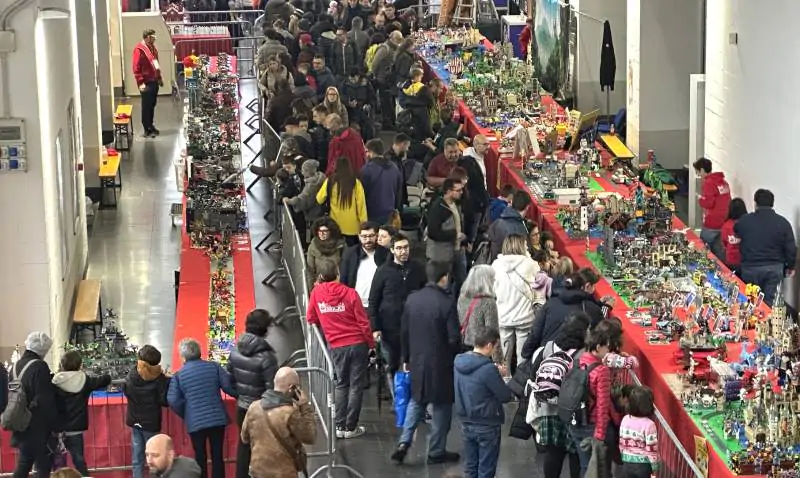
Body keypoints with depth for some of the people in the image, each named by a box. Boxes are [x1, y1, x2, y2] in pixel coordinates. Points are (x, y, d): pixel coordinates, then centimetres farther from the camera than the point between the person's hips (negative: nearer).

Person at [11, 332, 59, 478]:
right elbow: (46, 401, -19)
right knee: (44, 466, -1)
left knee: (23, 464, 17)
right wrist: (54, 426, -15)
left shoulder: (15, 367, 7)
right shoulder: (39, 367, -17)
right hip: (39, 428, -8)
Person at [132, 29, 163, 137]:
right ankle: (147, 129, 1)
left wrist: (159, 78, 21)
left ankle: (151, 125, 25)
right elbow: (136, 68, -17)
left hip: (154, 81, 9)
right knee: (146, 106, -3)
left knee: (152, 105, 15)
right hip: (146, 83, -8)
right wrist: (140, 83, -20)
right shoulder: (139, 49, -14)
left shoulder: (152, 47, 14)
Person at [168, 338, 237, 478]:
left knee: (200, 458, 9)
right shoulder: (213, 366, 0)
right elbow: (228, 386, -3)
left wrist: (185, 415, 11)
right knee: (218, 456, 9)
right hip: (217, 418, 1)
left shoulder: (179, 375, -1)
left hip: (195, 422, -1)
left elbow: (173, 401, -5)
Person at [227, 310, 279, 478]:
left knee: (244, 444, 21)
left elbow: (229, 379, 4)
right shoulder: (266, 356, -24)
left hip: (242, 407, 6)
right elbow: (272, 388, -22)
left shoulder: (236, 350, -5)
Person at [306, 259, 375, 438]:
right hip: (357, 343, -2)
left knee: (341, 384, 15)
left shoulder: (316, 292, -3)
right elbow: (363, 321, -7)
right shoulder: (350, 293, -10)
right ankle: (351, 427, 7)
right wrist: (371, 343, 3)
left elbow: (311, 319, 9)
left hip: (337, 346, 2)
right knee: (356, 385, 6)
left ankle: (340, 426, 11)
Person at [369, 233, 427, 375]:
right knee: (392, 366, 9)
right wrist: (375, 327, -6)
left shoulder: (418, 269, 3)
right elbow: (373, 301, 0)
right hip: (390, 327, -1)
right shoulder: (383, 271, -2)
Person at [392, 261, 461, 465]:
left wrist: (406, 359, 17)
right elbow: (454, 338, -16)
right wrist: (456, 356, 2)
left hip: (417, 362, 5)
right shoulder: (447, 303, -18)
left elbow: (404, 332, 6)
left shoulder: (412, 299, -1)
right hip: (441, 364, -5)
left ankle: (404, 442, 7)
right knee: (441, 406, 9)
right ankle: (437, 452, 16)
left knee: (416, 401, 21)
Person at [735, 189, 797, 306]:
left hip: (750, 267, 0)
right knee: (769, 301, 7)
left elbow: (736, 233, 15)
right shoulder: (782, 222, -7)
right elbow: (791, 248, -5)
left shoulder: (744, 220, -5)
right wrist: (790, 266, 10)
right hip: (774, 268, 0)